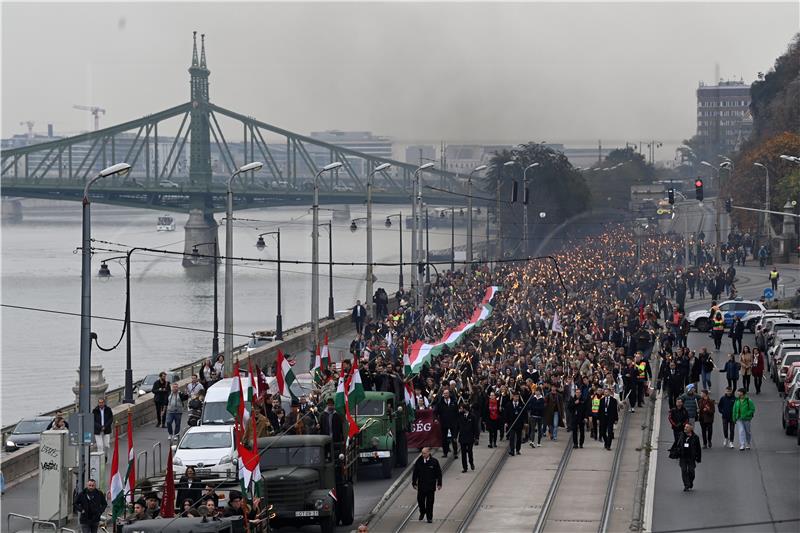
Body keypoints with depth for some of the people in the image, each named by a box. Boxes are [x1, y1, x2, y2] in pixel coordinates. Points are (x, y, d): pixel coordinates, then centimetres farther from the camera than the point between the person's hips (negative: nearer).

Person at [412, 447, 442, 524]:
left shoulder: (434, 461, -5)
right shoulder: (419, 461, -2)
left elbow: (439, 473, 1)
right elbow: (415, 473, 5)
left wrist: (439, 484, 0)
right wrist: (414, 483, 4)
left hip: (431, 485, -1)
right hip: (421, 485, 1)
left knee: (430, 502, 3)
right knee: (420, 500, 3)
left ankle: (429, 517, 14)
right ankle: (422, 512, 31)